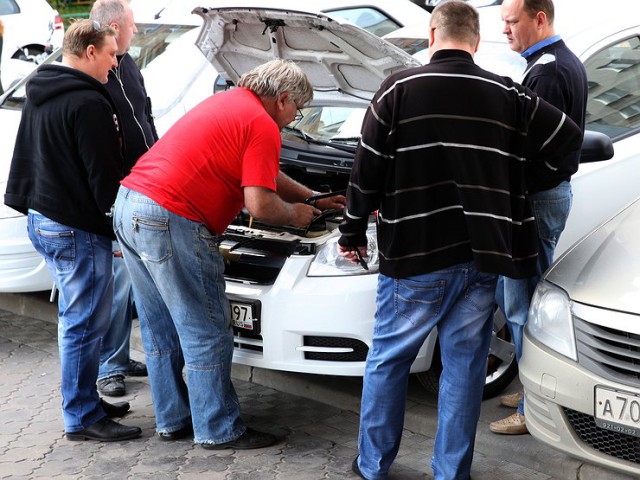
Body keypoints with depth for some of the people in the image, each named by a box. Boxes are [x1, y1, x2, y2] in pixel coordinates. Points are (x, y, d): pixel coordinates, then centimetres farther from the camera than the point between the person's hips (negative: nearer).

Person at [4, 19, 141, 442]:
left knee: (76, 319, 18)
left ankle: (85, 399, 28)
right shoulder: (87, 102, -18)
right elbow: (104, 176, -18)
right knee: (86, 323, -3)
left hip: (42, 218, 10)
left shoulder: (40, 96, 14)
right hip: (77, 230, -10)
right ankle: (83, 418, 3)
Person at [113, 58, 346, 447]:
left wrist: (314, 199, 38)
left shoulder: (227, 103, 22)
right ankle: (219, 430, 12)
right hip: (171, 220, -10)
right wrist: (295, 215, 6)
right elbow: (260, 206, -15)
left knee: (162, 329, 18)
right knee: (207, 333, 2)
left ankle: (173, 420, 29)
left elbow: (263, 174, 33)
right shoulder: (263, 127, -7)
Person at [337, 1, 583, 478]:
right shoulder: (508, 95, 4)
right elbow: (569, 138, 11)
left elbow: (367, 172, -2)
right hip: (483, 258, 2)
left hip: (414, 257, -2)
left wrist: (353, 233, 10)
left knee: (387, 359, 12)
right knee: (464, 365, 11)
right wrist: (527, 170, 28)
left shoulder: (399, 89, -4)